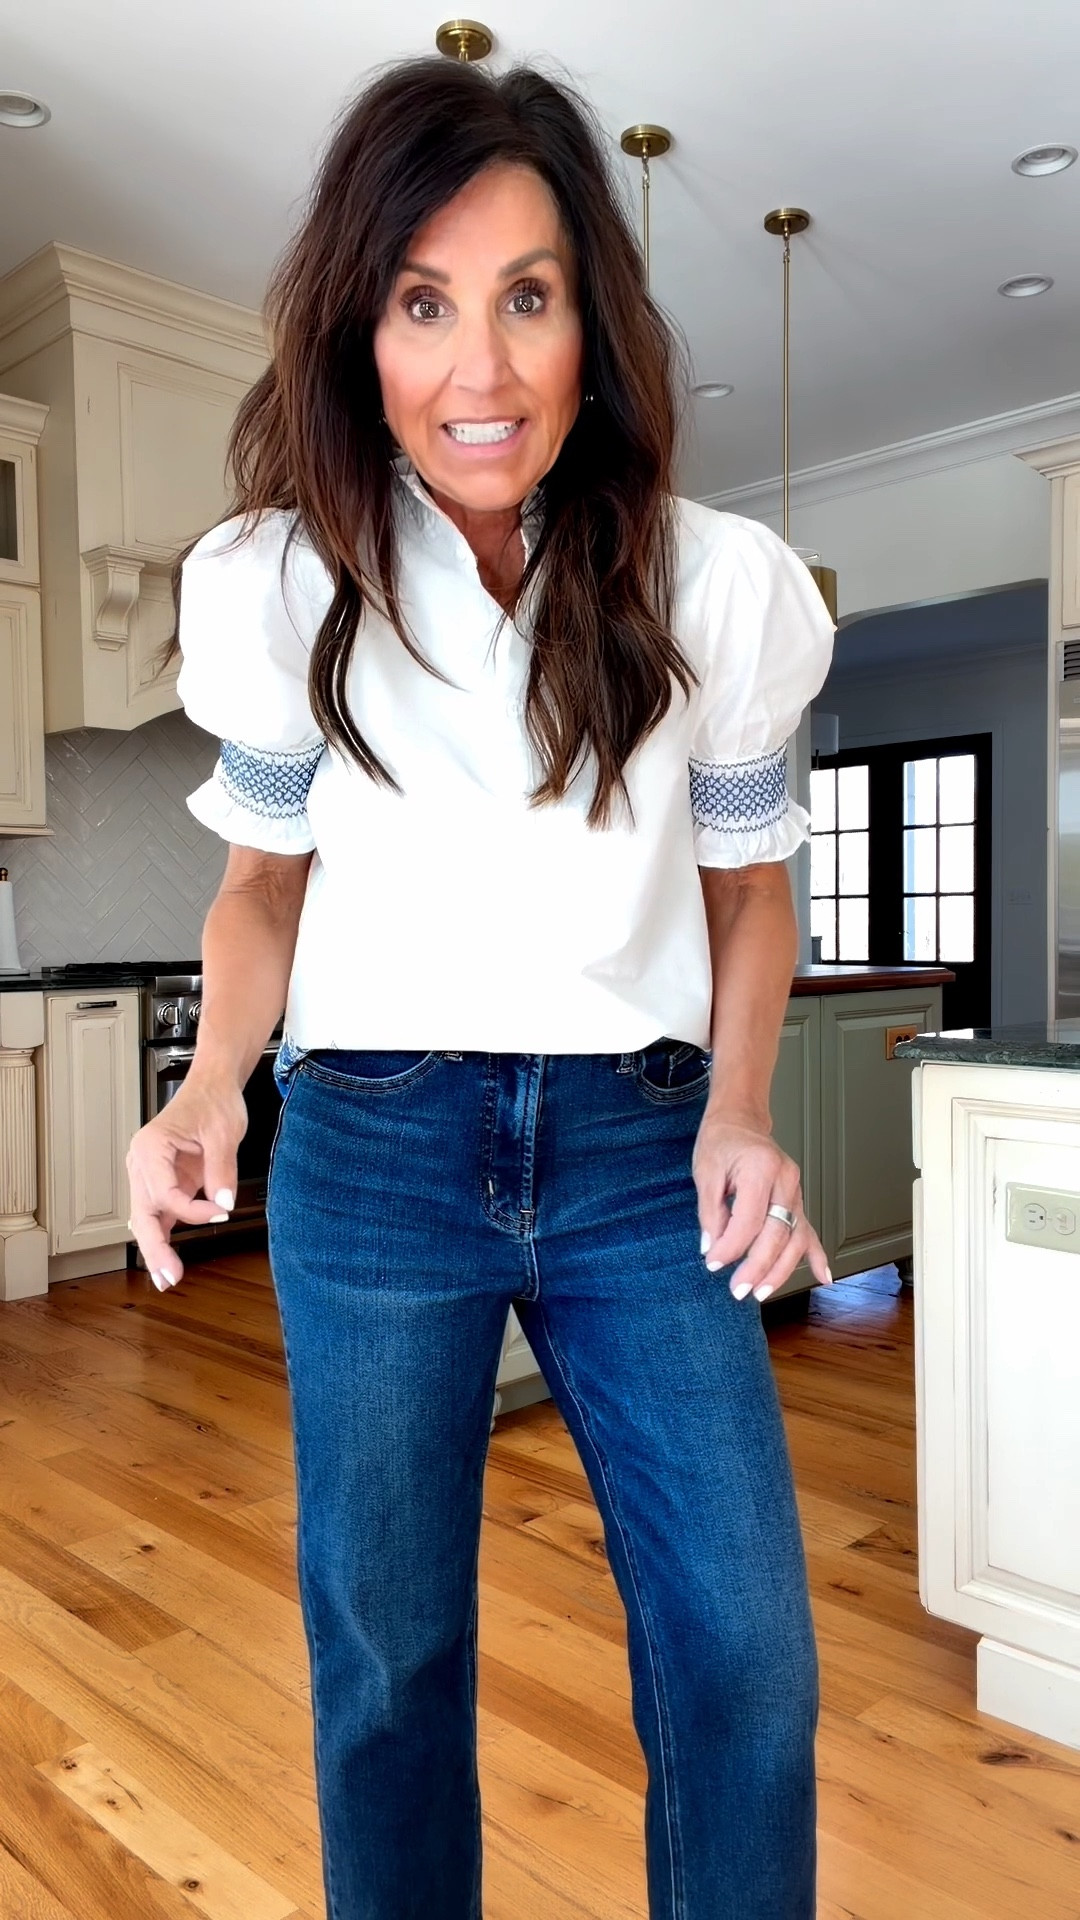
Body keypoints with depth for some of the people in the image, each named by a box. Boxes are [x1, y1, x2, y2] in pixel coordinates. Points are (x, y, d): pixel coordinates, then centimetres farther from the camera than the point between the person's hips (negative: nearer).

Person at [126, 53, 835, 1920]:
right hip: (371, 1145, 1)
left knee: (747, 1653, 3)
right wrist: (209, 1088, -10)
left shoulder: (719, 584, -6)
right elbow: (269, 869, 7)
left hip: (642, 1147, 1)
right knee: (385, 1651, 13)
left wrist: (741, 1112, -8)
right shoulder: (283, 586, -4)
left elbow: (746, 873, 6)